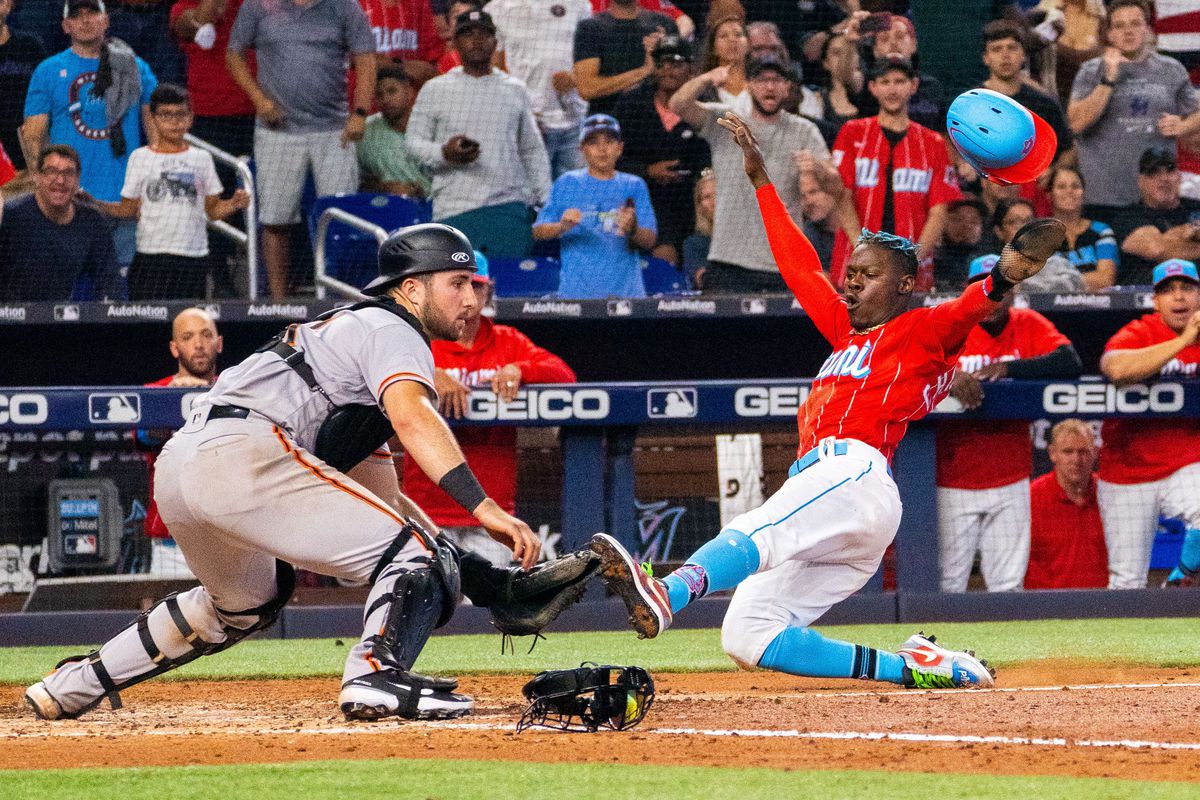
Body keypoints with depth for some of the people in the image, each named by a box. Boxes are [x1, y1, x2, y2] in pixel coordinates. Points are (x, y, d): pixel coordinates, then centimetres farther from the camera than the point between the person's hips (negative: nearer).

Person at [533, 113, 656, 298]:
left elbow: (650, 241, 4)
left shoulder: (634, 186, 11)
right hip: (577, 289, -1)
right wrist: (562, 226, -15)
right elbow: (538, 232, 6)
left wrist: (632, 230, -18)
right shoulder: (567, 184, 10)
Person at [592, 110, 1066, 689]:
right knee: (746, 636, -3)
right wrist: (760, 179, 41)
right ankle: (914, 670, -7)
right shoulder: (846, 333, 32)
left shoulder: (922, 331, 10)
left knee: (753, 535, -38)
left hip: (854, 472, -9)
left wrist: (1007, 274, -32)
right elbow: (798, 265, 39)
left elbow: (970, 308, -10)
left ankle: (664, 596, -69)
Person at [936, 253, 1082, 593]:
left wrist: (1008, 368, -22)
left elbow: (1070, 362, -12)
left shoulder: (1029, 325, 3)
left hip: (1010, 484, 2)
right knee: (946, 584, -4)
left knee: (1008, 585, 3)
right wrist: (947, 374, -34)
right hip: (953, 483, -2)